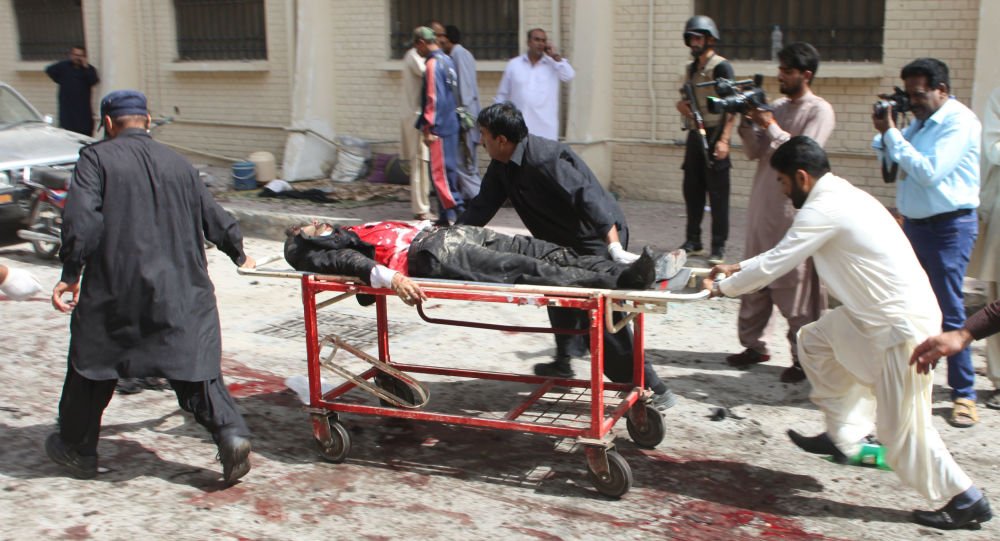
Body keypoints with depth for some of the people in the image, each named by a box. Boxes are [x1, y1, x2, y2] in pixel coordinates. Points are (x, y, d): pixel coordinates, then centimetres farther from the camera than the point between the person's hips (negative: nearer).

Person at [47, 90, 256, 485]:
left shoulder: (96, 158, 0)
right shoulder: (179, 164, 11)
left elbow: (81, 218, -14)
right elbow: (213, 218, 18)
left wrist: (71, 273, -10)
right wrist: (239, 254, 34)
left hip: (114, 289, -2)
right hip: (181, 290, 3)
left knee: (92, 366, 14)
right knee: (196, 365, 5)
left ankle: (77, 450, 29)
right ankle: (231, 434, -13)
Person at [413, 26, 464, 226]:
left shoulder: (433, 63, -14)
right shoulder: (447, 60, 14)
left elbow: (433, 98, -19)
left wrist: (428, 128, -18)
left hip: (439, 127, -9)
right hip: (451, 124, 9)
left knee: (440, 171, -6)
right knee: (448, 170, 12)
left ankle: (455, 210, -8)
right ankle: (447, 213, 18)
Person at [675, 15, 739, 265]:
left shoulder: (721, 67, -9)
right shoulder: (691, 68, 15)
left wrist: (724, 140, -21)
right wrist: (681, 104, 2)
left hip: (714, 136, -8)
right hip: (695, 134, 8)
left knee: (718, 193, -4)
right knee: (692, 190, 11)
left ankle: (719, 247, 1)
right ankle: (693, 241, 21)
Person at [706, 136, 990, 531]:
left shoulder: (824, 209, -18)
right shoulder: (840, 196, 13)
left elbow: (775, 265, -13)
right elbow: (784, 255, 22)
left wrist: (723, 288, 1)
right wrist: (739, 268, 24)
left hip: (901, 325, -10)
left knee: (901, 428, -1)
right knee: (815, 341, 20)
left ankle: (965, 501, 14)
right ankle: (842, 437, 25)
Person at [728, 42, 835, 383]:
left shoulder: (819, 111, -5)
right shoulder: (776, 107, 15)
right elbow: (755, 152, 11)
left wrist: (770, 126, -17)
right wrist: (746, 122, -4)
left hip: (794, 211, -7)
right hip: (762, 205, 8)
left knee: (797, 285, -4)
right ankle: (754, 345, 23)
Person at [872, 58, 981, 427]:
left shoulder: (960, 122, -13)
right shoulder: (920, 122, 13)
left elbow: (929, 172, -22)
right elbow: (890, 163, 16)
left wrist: (892, 133, -18)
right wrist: (884, 134, -2)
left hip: (949, 227, -8)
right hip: (913, 223, 8)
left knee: (949, 312, -5)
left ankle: (964, 394, 4)